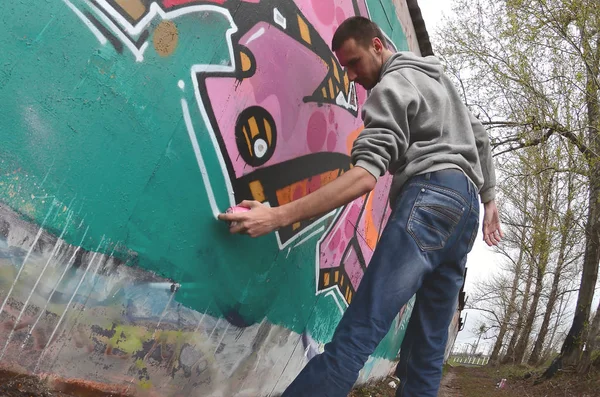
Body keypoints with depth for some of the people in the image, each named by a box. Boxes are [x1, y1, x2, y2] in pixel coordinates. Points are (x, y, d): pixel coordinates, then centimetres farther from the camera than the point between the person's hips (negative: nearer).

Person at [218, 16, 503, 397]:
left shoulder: (392, 84, -1)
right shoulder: (438, 77, 29)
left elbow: (365, 176, -15)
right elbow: (480, 138, 33)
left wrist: (278, 216, -18)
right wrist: (489, 199, 38)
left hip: (430, 197, -10)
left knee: (356, 333, -23)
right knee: (427, 351, 6)